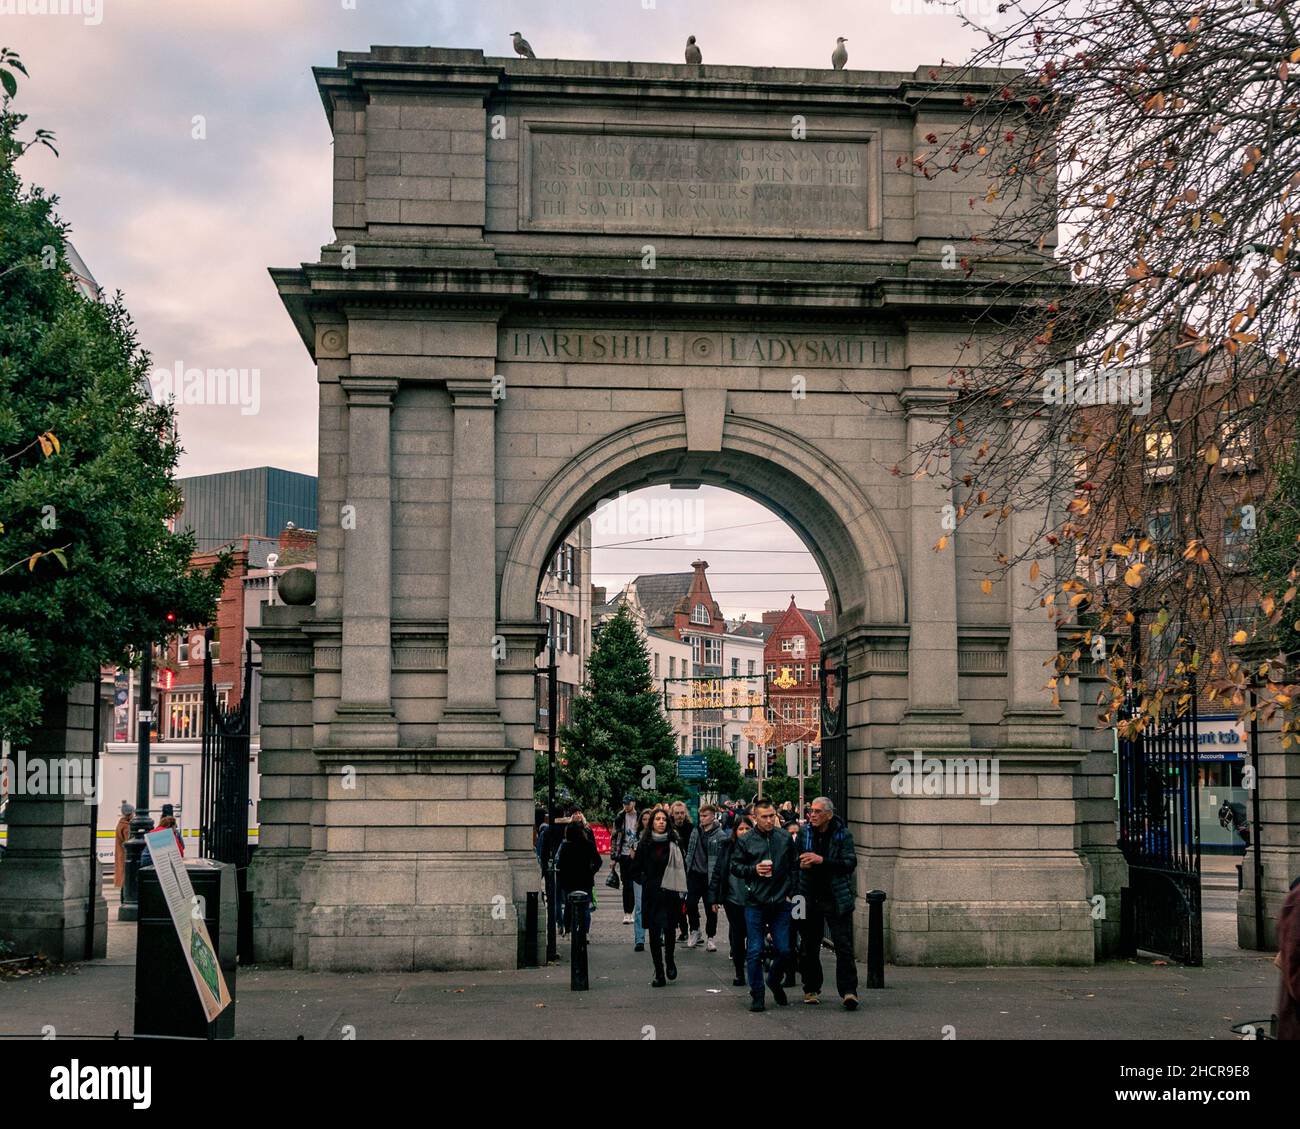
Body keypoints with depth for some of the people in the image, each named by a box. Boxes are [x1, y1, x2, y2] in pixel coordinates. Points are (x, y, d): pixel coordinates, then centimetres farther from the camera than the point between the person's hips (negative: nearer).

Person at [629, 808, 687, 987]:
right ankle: (659, 974, 8)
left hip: (670, 894, -1)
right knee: (654, 934, 1)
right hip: (651, 896, 1)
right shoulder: (645, 844, 3)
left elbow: (681, 869, 3)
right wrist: (646, 882, -3)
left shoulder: (674, 844, 0)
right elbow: (635, 869, 11)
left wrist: (681, 895, -2)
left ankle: (669, 962, 23)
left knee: (669, 930, -6)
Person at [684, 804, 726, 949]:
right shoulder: (695, 832, 9)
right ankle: (694, 932, 22)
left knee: (711, 908, 4)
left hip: (710, 876, -4)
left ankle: (711, 938, 17)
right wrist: (687, 868, 11)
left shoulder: (720, 836, -8)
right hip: (694, 874, 4)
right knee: (690, 904, 1)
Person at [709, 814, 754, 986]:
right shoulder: (727, 847, 0)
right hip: (732, 899, 2)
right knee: (736, 935, 7)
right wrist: (714, 898, 0)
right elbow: (717, 872, 3)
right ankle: (739, 973, 17)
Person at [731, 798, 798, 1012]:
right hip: (755, 904, -2)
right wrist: (754, 870, -11)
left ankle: (774, 981, 30)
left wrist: (791, 891, 5)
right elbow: (735, 867, 5)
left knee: (784, 950, 3)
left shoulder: (785, 839, 5)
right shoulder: (745, 841, -1)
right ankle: (757, 995, 10)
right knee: (754, 951, 0)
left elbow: (794, 866, 12)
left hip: (781, 904, 2)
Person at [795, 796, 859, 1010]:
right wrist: (801, 863, -7)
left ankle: (848, 990, -7)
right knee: (810, 947, 9)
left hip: (836, 899, -3)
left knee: (844, 945, -8)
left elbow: (850, 863, -13)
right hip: (810, 899, 3)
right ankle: (811, 989, 21)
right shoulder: (805, 833, 4)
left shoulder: (842, 834, -4)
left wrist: (822, 860, -20)